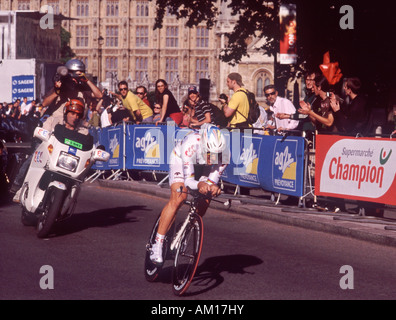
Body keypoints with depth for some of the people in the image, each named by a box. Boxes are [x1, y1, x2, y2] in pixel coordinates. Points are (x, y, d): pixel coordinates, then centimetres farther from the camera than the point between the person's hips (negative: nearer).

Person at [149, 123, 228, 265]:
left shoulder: (223, 153, -32)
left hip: (202, 166, 5)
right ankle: (157, 245, -22)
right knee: (178, 198, -25)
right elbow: (188, 180, -38)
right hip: (180, 160, -4)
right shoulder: (191, 144, -42)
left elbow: (213, 179, -25)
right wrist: (199, 185, -59)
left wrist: (213, 187, -49)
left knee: (204, 202, -12)